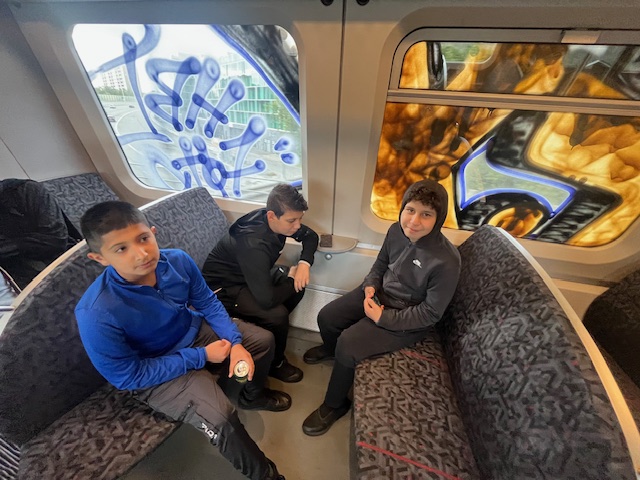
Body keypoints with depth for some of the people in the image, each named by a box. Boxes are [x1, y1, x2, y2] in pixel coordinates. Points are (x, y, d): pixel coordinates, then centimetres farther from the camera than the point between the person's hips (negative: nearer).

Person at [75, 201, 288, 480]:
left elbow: (208, 303, -6)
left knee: (264, 340, 4)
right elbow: (128, 376, -20)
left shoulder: (178, 260, -20)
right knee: (220, 419, -23)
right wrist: (201, 356, -20)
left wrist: (235, 342, -16)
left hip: (196, 332, 5)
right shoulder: (96, 314, -31)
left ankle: (252, 396, 37)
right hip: (153, 373, -4)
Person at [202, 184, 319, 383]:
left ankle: (275, 328, 16)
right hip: (224, 287, -8)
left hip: (253, 274, 8)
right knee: (277, 314, -25)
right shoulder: (253, 244, -38)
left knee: (299, 282, -4)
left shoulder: (277, 219, -15)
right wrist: (291, 277, -21)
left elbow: (310, 236, 1)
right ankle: (275, 363, 7)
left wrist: (304, 263, -17)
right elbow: (266, 299, -39)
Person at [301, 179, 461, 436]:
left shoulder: (446, 261, -29)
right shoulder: (396, 230, -12)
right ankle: (330, 349, 41)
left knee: (348, 346, -18)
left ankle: (334, 405, 15)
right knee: (326, 317, 2)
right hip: (378, 294, 6)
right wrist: (370, 285, -12)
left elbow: (431, 313, -19)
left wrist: (383, 317, -20)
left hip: (406, 319, -6)